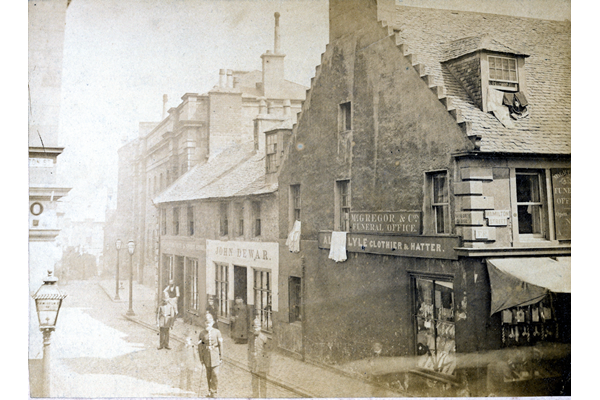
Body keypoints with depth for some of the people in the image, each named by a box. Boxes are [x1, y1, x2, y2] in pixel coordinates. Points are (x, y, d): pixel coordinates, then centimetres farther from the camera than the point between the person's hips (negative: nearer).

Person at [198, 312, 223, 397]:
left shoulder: (217, 332, -3)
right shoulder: (202, 333, 0)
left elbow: (220, 345, 1)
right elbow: (200, 346, 5)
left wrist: (221, 357, 1)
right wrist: (201, 358, 4)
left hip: (215, 356, -1)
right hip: (207, 356, 1)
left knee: (215, 374, -7)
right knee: (209, 375, 11)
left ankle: (214, 391, 4)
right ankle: (210, 390, 26)